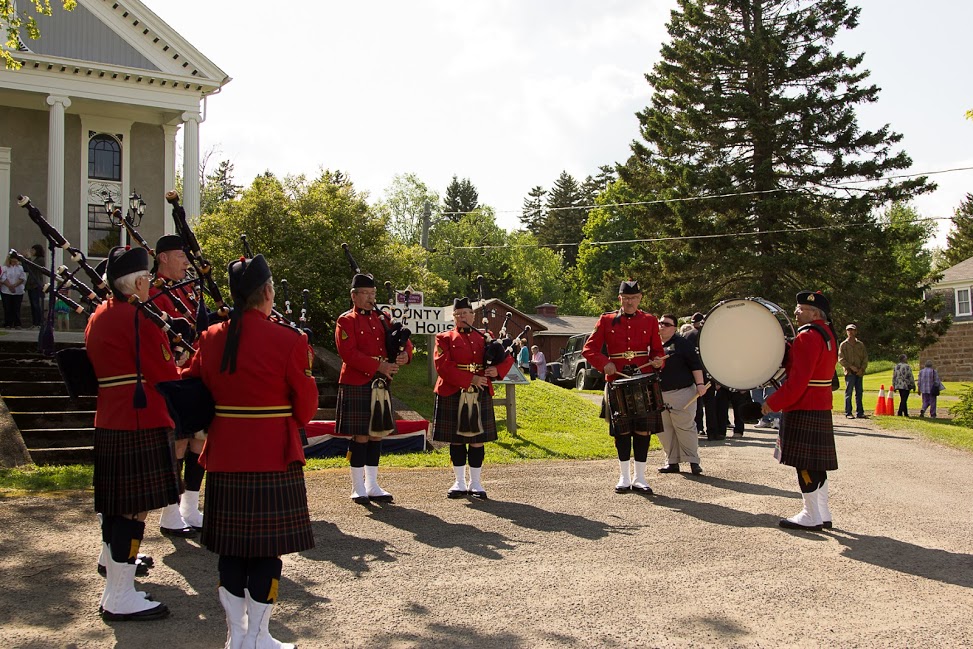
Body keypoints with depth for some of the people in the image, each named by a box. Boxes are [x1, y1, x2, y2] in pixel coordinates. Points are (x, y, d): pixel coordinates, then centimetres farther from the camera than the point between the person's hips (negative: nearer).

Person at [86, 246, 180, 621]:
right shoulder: (140, 318, -16)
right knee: (134, 509, -4)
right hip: (141, 426, -10)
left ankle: (114, 586, 27)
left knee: (116, 507, 16)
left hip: (109, 424, 10)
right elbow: (166, 376, -14)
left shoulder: (98, 316, 14)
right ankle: (121, 600, 2)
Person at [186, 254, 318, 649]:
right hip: (273, 461, -5)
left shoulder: (210, 339, 2)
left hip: (224, 459, 5)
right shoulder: (289, 341, -13)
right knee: (268, 550, 4)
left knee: (231, 549, 13)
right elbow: (305, 409, -6)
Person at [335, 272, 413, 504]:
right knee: (360, 436, -4)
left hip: (380, 384, 6)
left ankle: (372, 486, 17)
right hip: (356, 385, -6)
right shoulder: (346, 321, -4)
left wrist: (405, 354, -12)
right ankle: (358, 489, 6)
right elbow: (349, 353, -16)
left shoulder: (382, 318, 16)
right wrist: (379, 366, -21)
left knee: (377, 434, 8)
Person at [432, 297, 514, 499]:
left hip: (480, 396, 2)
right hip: (452, 396, -2)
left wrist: (497, 370, -13)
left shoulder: (484, 338, 12)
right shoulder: (445, 338, 4)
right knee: (456, 440, 5)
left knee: (477, 440, 3)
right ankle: (459, 483, 16)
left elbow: (507, 359, 10)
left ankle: (475, 483, 13)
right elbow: (442, 365, -10)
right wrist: (470, 379, -16)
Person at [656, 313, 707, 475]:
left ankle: (693, 461, 5)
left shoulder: (682, 343, -3)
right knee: (665, 431, 6)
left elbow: (695, 364, -7)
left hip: (682, 393, -5)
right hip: (659, 395, 5)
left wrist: (700, 384, -14)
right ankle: (672, 462, 15)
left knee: (685, 428, -4)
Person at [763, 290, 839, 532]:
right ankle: (823, 515, 18)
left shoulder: (807, 336, -16)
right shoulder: (827, 334, 15)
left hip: (803, 411, -10)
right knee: (816, 464, 13)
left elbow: (799, 378, -22)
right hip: (820, 409, 10)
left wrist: (774, 402, -17)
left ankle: (811, 517, 3)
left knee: (805, 464, -3)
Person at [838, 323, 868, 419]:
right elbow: (841, 359, -2)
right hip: (849, 372, -3)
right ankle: (848, 413, -2)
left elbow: (865, 358, 10)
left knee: (859, 393, 5)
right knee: (848, 392, -4)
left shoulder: (860, 344, 13)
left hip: (859, 372, 3)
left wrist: (862, 369, -4)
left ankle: (860, 413, 9)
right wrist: (851, 366, -13)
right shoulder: (843, 345, 4)